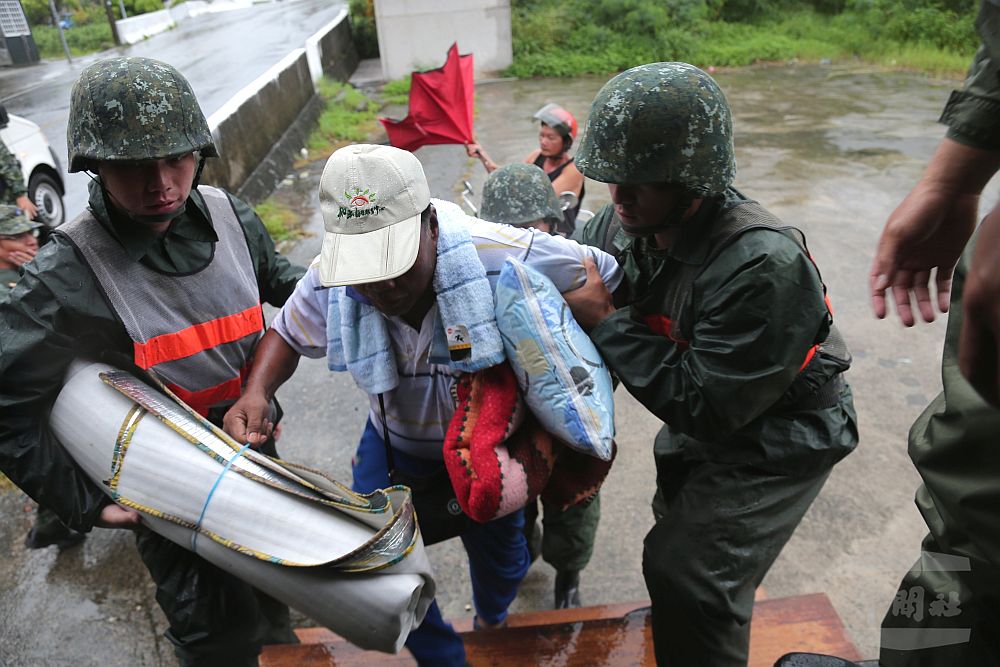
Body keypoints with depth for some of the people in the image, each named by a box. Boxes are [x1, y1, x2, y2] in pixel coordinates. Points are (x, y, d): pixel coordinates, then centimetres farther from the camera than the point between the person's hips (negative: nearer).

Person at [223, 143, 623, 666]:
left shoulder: (509, 258, -38)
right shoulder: (331, 281, -26)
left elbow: (612, 282, -24)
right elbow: (286, 333, -4)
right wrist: (257, 393, -26)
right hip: (395, 445, 2)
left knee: (497, 553, 22)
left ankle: (491, 614, 64)